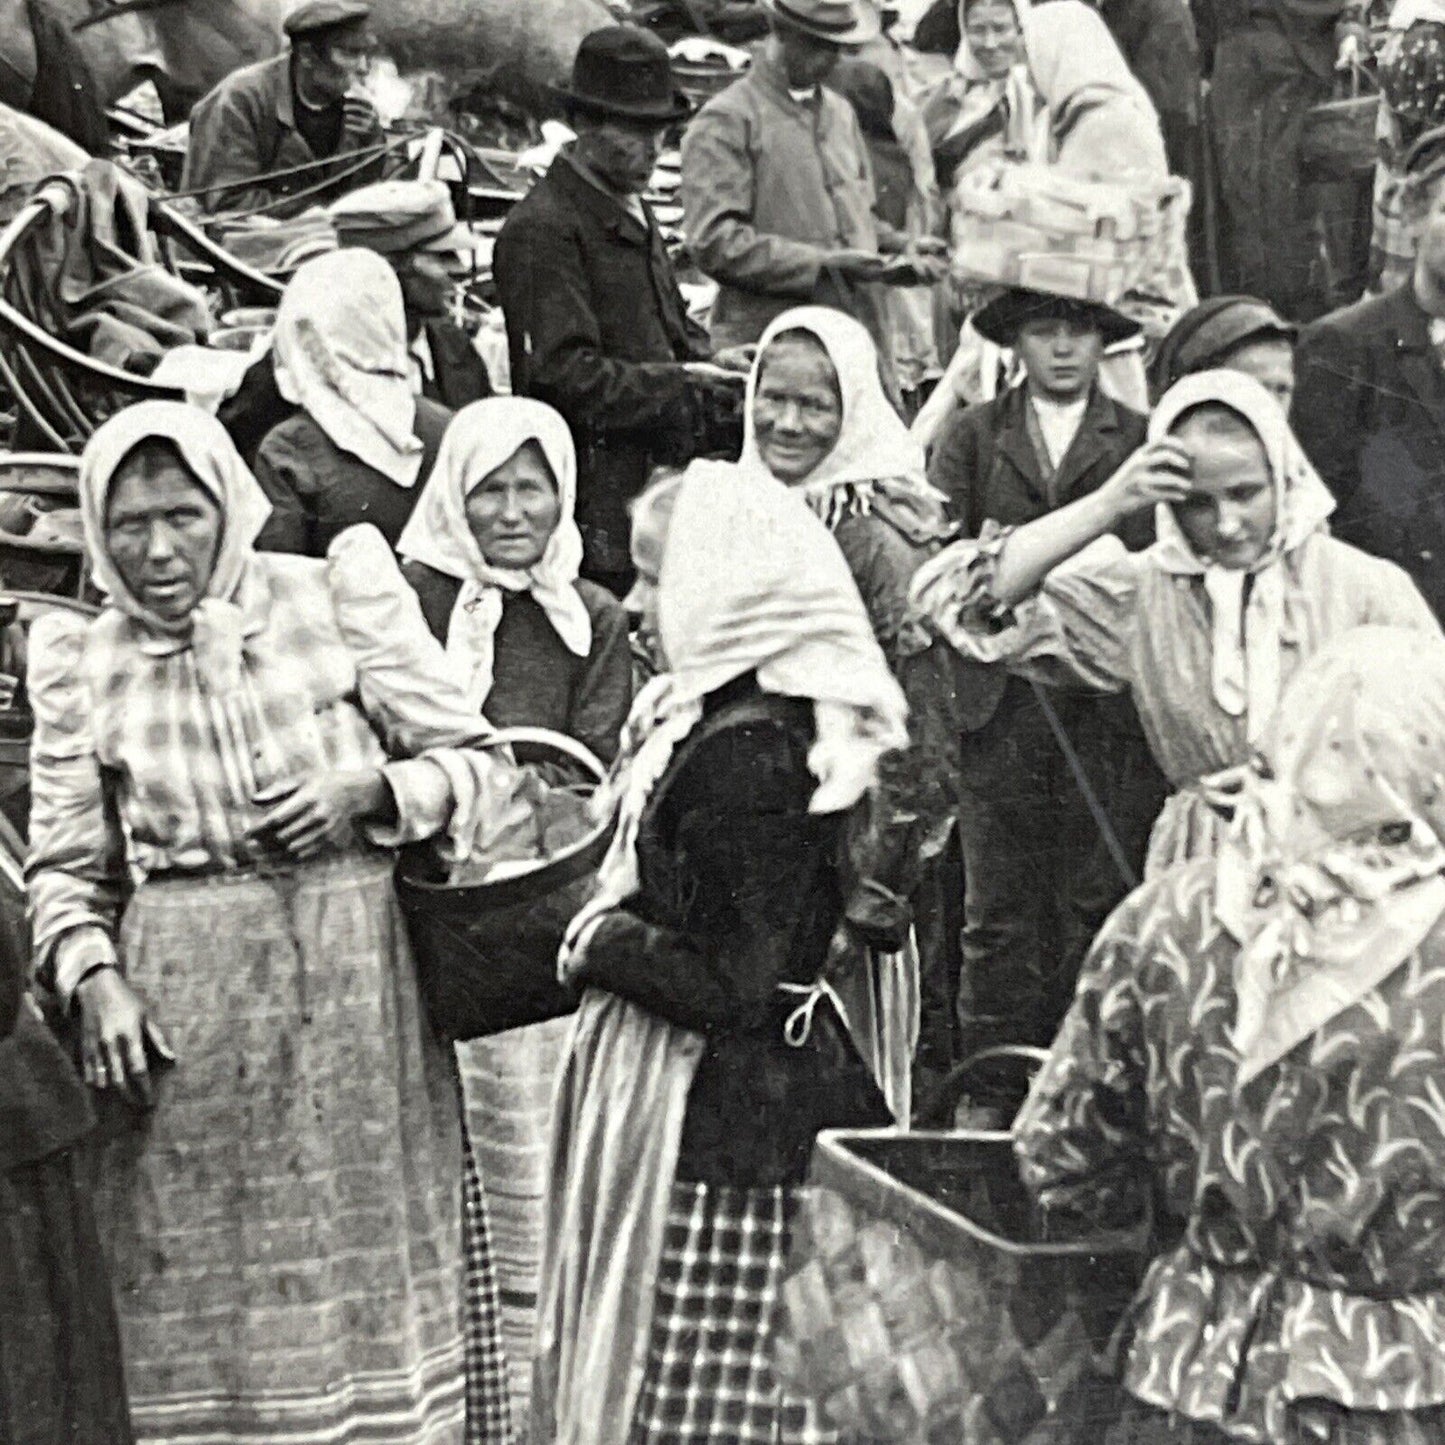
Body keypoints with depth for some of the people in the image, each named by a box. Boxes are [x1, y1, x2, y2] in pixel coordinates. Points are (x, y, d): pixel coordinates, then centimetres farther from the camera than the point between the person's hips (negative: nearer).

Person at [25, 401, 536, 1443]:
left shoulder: (339, 595, 0)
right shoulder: (82, 664, 6)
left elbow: (481, 767, 2)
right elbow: (67, 870, 9)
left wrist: (370, 792, -14)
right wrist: (94, 977, -8)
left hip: (356, 985, -1)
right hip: (183, 1014, 1)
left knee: (372, 1268, 5)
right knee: (209, 1303, 4)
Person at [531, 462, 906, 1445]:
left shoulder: (749, 756, -19)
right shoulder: (694, 718, 11)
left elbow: (728, 985, -21)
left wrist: (601, 941, -8)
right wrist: (611, 934, 0)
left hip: (723, 1131, -10)